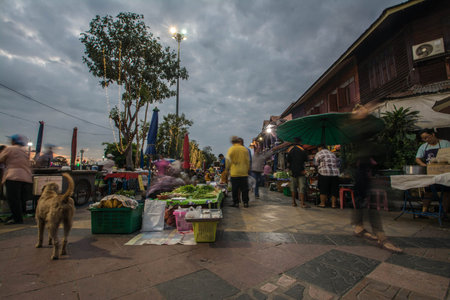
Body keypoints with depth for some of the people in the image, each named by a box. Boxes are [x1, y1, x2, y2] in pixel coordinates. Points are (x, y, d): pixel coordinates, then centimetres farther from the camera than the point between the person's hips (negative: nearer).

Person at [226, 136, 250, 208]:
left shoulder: (231, 149, -4)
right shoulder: (245, 149, 6)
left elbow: (228, 160, -3)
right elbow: (248, 161, 10)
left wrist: (227, 169, 10)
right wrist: (247, 170, 18)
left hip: (234, 172, -3)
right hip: (244, 172, 3)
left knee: (235, 189, 6)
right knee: (244, 188, 9)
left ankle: (236, 202, 10)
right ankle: (245, 202, 12)